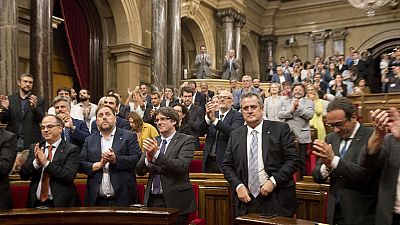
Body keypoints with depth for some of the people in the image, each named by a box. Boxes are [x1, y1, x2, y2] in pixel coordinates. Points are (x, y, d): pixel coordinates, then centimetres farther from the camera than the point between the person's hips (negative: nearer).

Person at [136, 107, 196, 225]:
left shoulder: (186, 140, -4)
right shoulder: (153, 142, 10)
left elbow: (182, 166, -18)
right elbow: (139, 171, 5)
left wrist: (156, 154, -23)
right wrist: (148, 159, -15)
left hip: (175, 200, -4)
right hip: (152, 199, 4)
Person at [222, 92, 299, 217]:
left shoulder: (281, 129, -2)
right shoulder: (235, 135, 7)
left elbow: (293, 159, -6)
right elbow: (227, 165, 8)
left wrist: (273, 181, -15)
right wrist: (238, 186, -7)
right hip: (246, 200, 3)